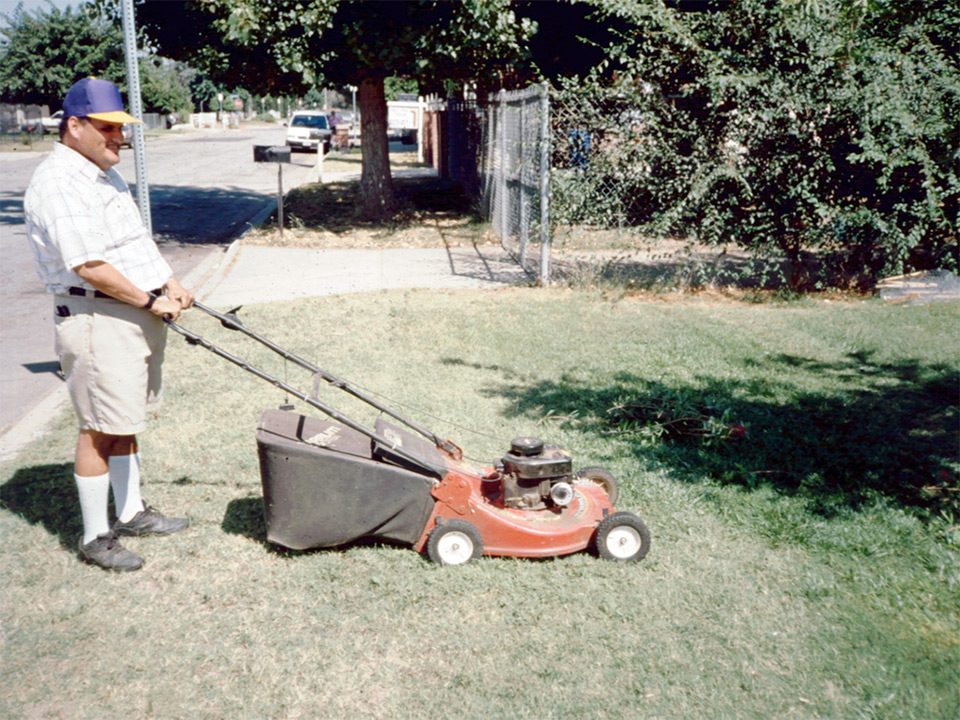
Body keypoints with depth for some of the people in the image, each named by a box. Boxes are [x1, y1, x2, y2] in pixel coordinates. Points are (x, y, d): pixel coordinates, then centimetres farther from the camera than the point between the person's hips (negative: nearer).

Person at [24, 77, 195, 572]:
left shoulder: (104, 174, 17)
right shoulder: (58, 183, -16)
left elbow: (137, 241, 24)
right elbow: (89, 266, -24)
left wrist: (169, 282, 9)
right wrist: (150, 300, -15)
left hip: (139, 315, 10)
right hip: (97, 321, -10)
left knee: (125, 422, 18)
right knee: (100, 429, -2)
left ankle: (131, 512, 32)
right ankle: (95, 538, 10)